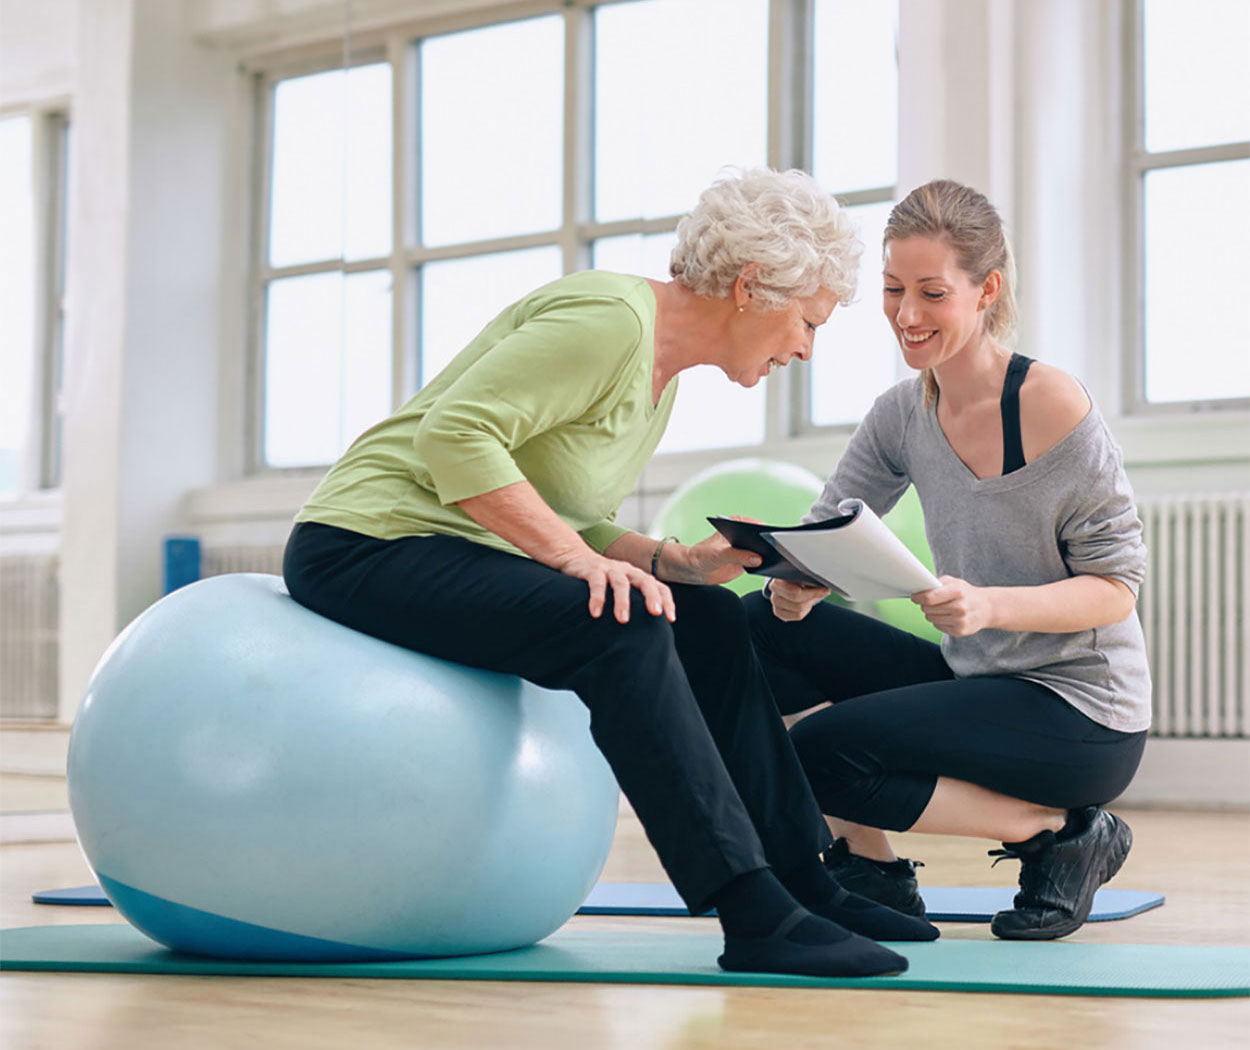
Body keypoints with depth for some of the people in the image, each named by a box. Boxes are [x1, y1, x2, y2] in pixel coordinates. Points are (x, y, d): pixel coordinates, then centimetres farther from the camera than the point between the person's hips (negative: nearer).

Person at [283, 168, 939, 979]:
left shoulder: (661, 377, 13)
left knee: (711, 620, 6)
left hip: (458, 555, 10)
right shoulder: (608, 319, -18)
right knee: (623, 631, -28)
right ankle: (756, 918, -28)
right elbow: (454, 433, -27)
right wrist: (577, 557, -27)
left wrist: (676, 563, -1)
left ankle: (800, 880, 9)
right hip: (369, 545, -10)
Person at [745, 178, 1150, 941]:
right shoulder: (905, 413, 2)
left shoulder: (1052, 405, -18)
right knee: (764, 627, -3)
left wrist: (989, 604, -33)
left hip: (1082, 714, -7)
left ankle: (1063, 831, -5)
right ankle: (873, 866, 3)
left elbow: (1117, 585, -16)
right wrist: (797, 581, -23)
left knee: (822, 751, -21)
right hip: (979, 681, 7)